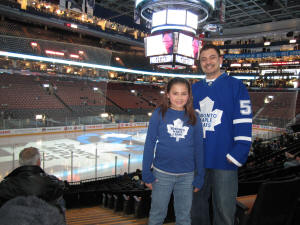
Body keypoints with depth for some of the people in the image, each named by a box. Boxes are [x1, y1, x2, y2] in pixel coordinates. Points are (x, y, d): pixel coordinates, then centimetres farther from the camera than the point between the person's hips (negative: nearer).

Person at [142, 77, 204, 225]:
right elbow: (149, 144, -4)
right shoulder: (159, 114, -6)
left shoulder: (194, 119, 0)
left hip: (187, 176, 2)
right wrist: (146, 173, -4)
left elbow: (198, 149, 5)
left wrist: (199, 177, 7)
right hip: (162, 173, -2)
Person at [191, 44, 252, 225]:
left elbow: (244, 121, -8)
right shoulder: (194, 89, 11)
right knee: (197, 207, 18)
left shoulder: (235, 86, -2)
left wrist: (237, 154, -14)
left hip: (224, 162, -4)